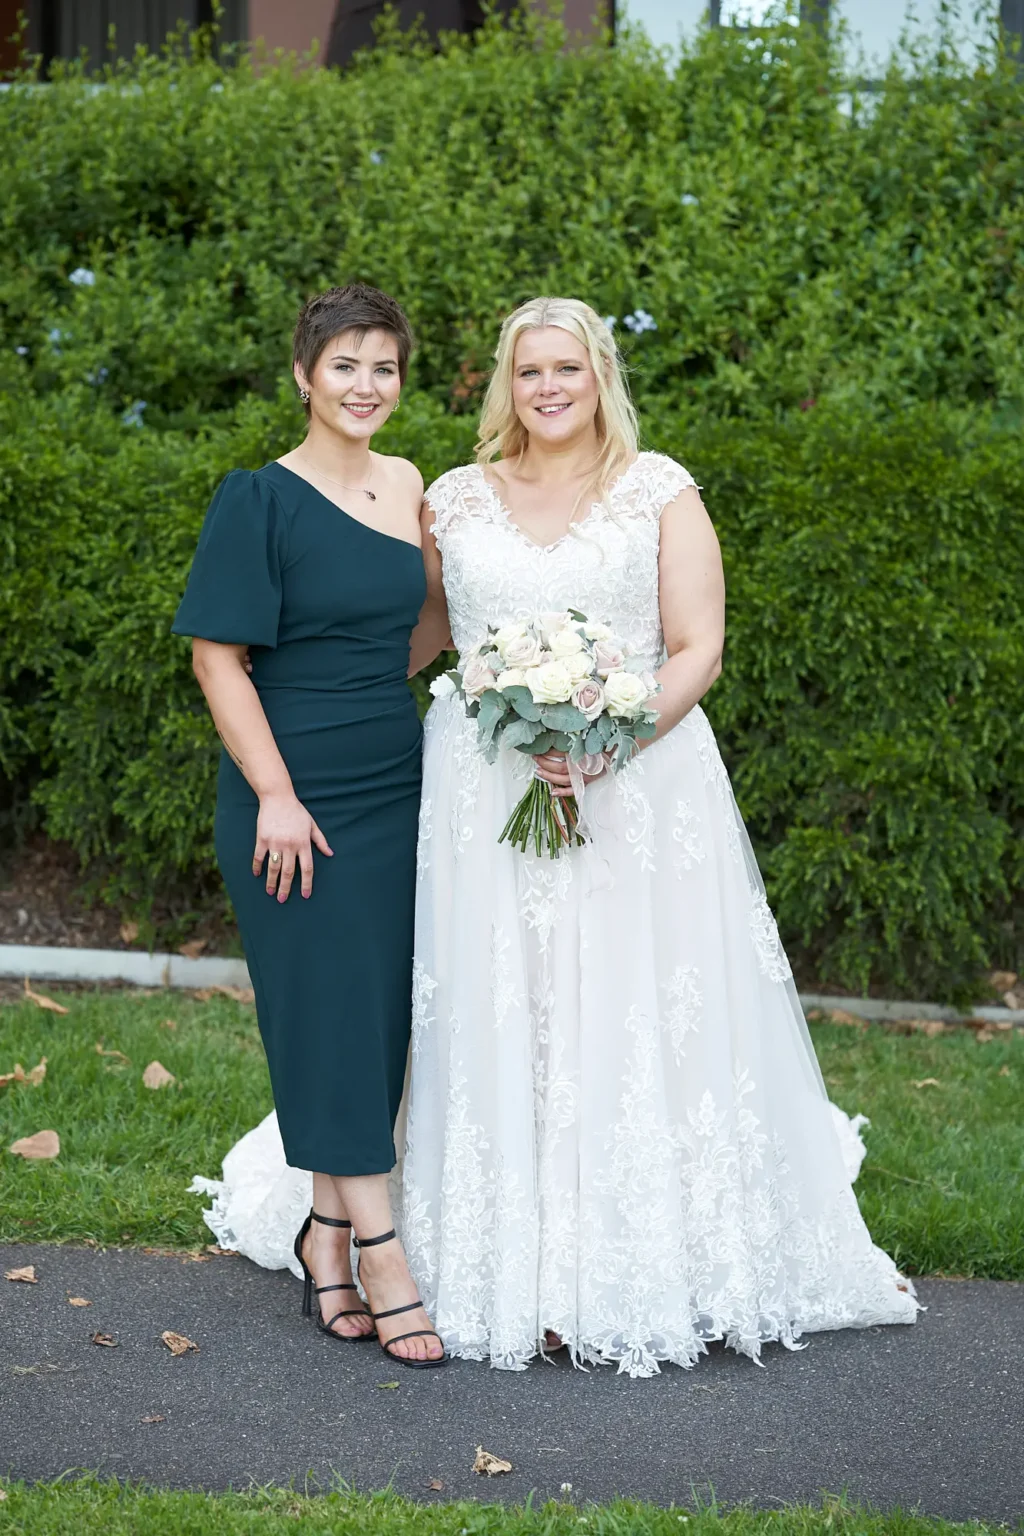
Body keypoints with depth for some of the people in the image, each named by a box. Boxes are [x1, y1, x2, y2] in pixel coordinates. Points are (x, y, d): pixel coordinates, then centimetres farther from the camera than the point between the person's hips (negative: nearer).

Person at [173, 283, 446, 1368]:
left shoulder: (406, 486, 9)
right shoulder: (261, 498, -8)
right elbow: (219, 659, -11)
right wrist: (275, 795, -16)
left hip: (395, 786, 6)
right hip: (298, 797, -6)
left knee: (379, 1015, 8)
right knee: (329, 1014, -3)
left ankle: (327, 1238, 22)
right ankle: (383, 1263, 1)